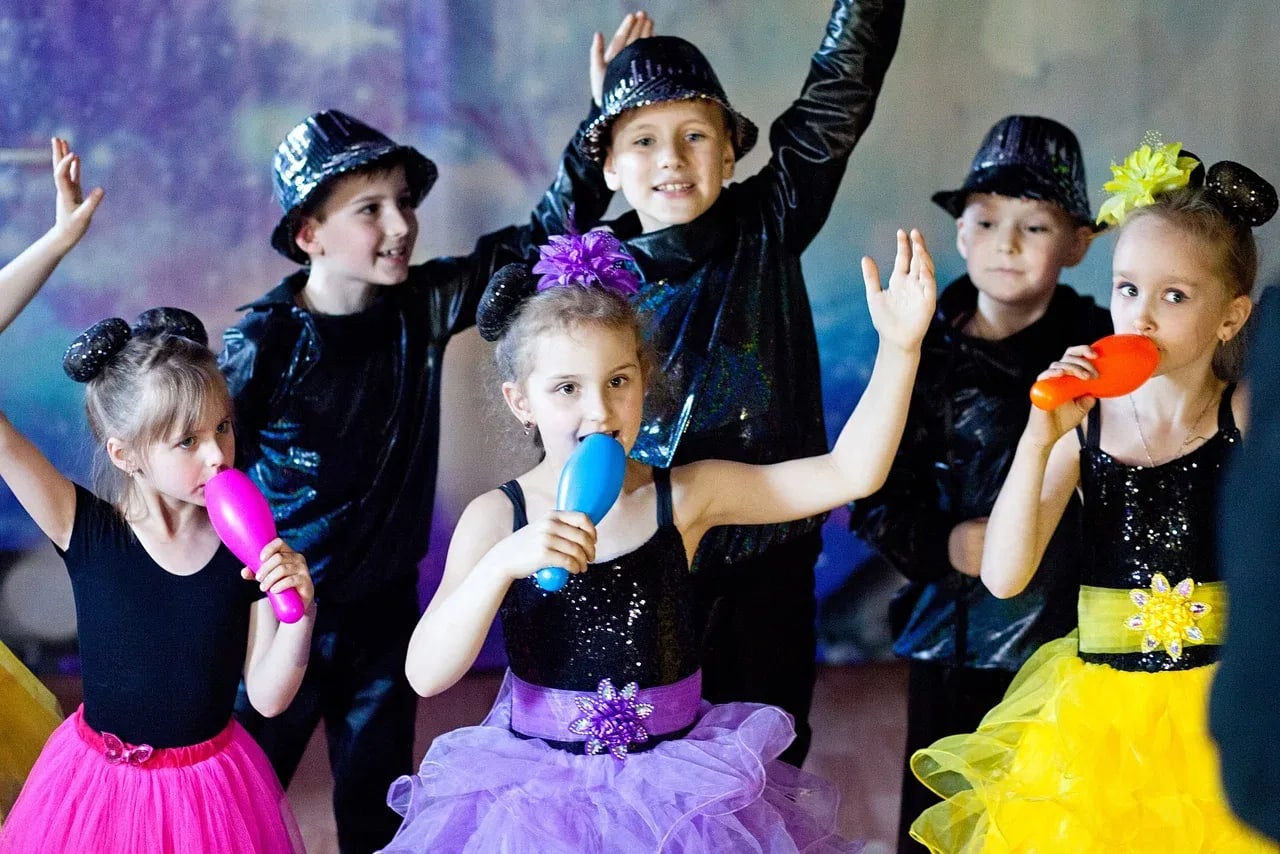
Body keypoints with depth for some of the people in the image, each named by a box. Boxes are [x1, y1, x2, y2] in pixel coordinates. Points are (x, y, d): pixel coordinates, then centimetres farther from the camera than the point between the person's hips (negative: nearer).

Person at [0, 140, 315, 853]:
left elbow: (269, 697, -7)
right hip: (98, 787, -1)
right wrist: (60, 241, -26)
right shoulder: (85, 531, -17)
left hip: (212, 793, 1)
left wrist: (298, 608, -26)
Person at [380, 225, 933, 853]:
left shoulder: (684, 497, -7)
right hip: (539, 794, -1)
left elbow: (847, 473, -12)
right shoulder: (496, 518, -9)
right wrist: (502, 562, -30)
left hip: (678, 791, 1)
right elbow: (426, 675, -17)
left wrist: (899, 346, -23)